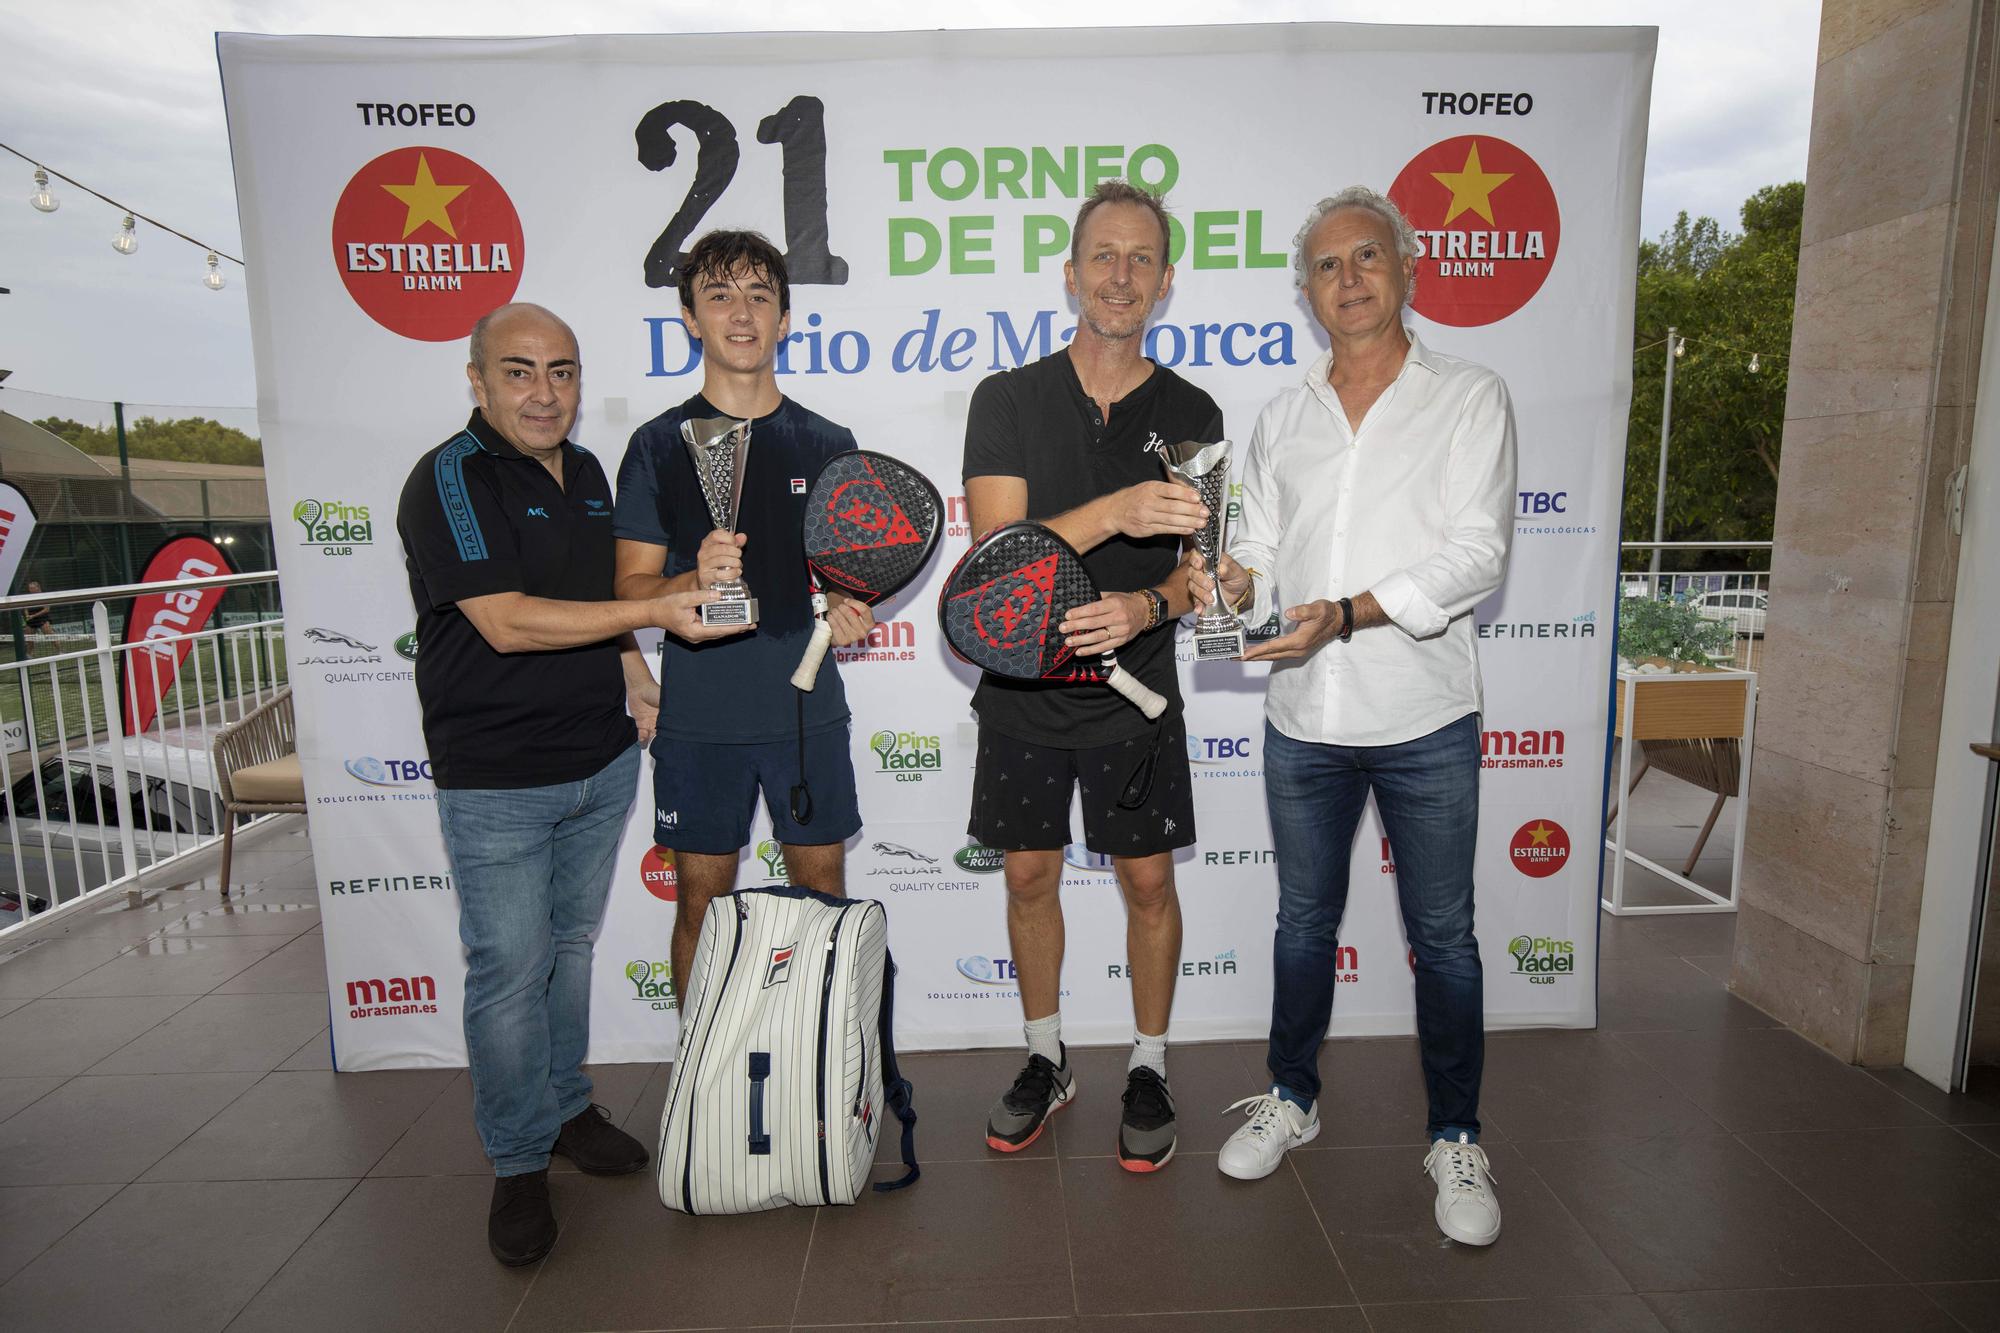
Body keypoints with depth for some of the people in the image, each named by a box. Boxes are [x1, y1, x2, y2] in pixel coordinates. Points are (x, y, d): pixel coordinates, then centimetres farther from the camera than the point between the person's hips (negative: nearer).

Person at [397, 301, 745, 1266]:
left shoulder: (587, 474, 10)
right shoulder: (448, 481, -13)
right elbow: (508, 622, -23)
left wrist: (632, 676, 6)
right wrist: (654, 611, -25)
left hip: (604, 761, 7)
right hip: (494, 780, -6)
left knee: (571, 944, 18)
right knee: (509, 970, 2)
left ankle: (567, 1106, 36)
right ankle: (519, 1163, 20)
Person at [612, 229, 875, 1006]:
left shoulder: (827, 444, 5)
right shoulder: (659, 445, 0)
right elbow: (631, 587, -3)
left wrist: (851, 607, -11)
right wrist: (695, 581, -23)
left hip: (809, 711, 2)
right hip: (698, 719, -1)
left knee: (824, 891, 12)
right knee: (704, 902, 10)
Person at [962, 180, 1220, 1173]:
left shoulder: (1190, 415, 1)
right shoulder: (1007, 400, -3)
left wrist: (1143, 608, -22)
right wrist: (1115, 512, -29)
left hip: (1137, 693, 0)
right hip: (1023, 689, 0)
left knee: (1148, 880, 8)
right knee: (1030, 876, 11)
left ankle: (1148, 1070, 30)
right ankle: (1046, 1059, 33)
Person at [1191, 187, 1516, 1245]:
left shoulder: (1469, 398, -1)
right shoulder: (1282, 418, 10)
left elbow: (1477, 556, -11)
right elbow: (1259, 551, 11)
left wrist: (1349, 613, -24)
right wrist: (1230, 580, -13)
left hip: (1425, 722, -3)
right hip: (1303, 722, 3)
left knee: (1442, 937, 9)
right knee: (1304, 920, 16)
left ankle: (1456, 1140, 29)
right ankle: (1292, 1100, 35)